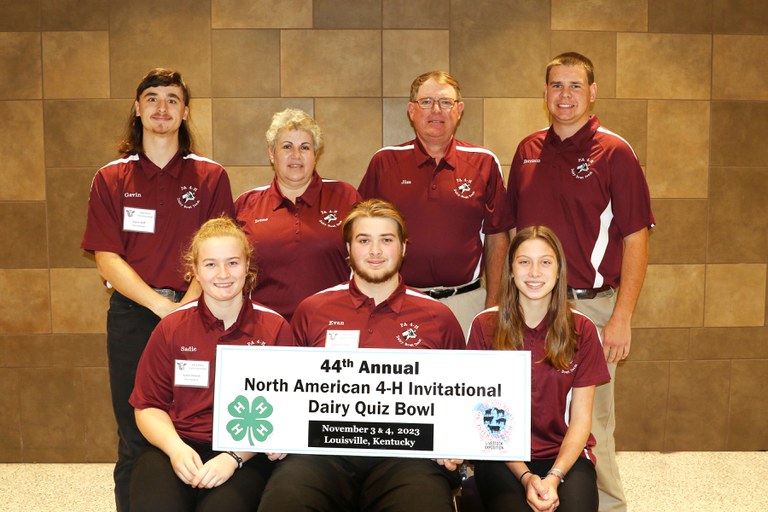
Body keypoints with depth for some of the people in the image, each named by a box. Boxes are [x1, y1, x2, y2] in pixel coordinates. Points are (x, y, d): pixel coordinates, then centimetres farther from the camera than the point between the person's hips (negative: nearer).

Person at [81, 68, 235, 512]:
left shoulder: (211, 176, 6)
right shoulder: (111, 179, 8)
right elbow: (107, 259, 0)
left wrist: (186, 306, -15)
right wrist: (161, 305, -12)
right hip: (132, 314, 1)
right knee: (135, 438, 4)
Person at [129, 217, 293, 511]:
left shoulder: (275, 328, 4)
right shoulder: (171, 328, 9)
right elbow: (148, 406, 11)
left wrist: (234, 456, -13)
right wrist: (176, 447, -10)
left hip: (245, 454, -1)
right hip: (178, 448, 2)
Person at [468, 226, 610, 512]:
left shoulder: (582, 330, 3)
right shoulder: (485, 326, 1)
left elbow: (581, 417, 3)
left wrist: (554, 477, -13)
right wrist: (525, 476, -13)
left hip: (566, 456, 1)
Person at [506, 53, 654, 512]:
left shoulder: (614, 153, -4)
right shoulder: (529, 151, 10)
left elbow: (636, 240, -7)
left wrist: (622, 318, -13)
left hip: (589, 306, -5)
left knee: (590, 423, 2)